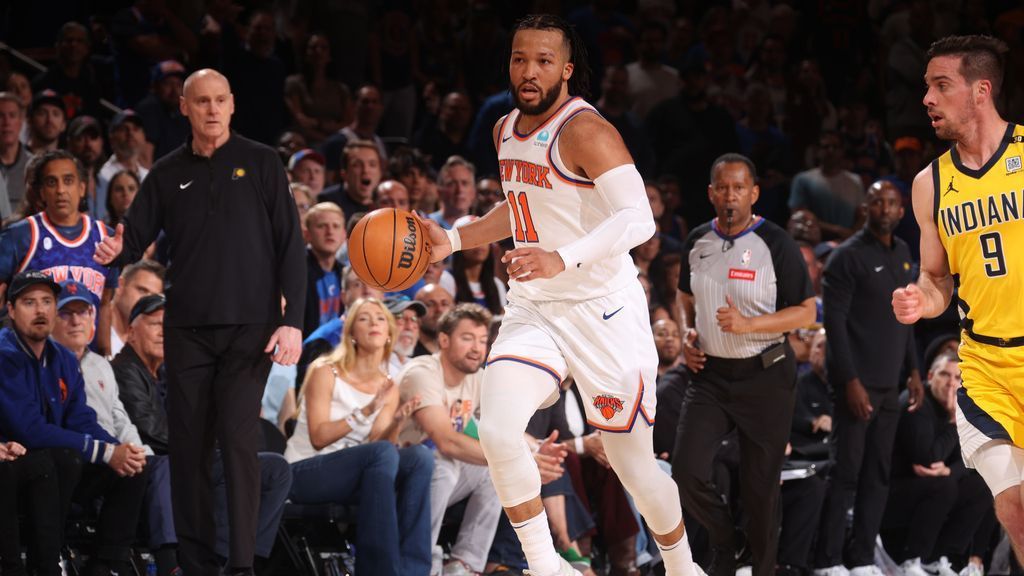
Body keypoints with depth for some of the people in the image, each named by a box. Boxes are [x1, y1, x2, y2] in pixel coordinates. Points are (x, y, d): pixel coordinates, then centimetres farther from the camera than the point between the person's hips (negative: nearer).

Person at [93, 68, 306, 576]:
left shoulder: (261, 164, 3)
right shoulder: (168, 174, 11)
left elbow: (290, 246, 0)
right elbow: (136, 236, 9)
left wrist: (292, 320, -8)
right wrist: (115, 251, -16)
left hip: (250, 327, -3)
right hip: (187, 327, 3)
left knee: (239, 442, -11)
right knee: (187, 447, 3)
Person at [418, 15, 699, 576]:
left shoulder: (584, 130, -17)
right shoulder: (506, 130, 9)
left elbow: (638, 219, -28)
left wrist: (562, 260, -41)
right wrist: (453, 240, 14)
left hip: (602, 312, -6)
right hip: (533, 308, 6)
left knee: (634, 465, 2)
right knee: (496, 430, -19)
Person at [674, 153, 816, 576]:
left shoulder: (775, 244, -10)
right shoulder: (697, 242, 4)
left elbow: (805, 312, -10)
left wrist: (748, 324, -22)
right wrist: (688, 335, 2)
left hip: (764, 377, -4)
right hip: (710, 373, 4)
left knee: (760, 485, 2)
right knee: (687, 469, -10)